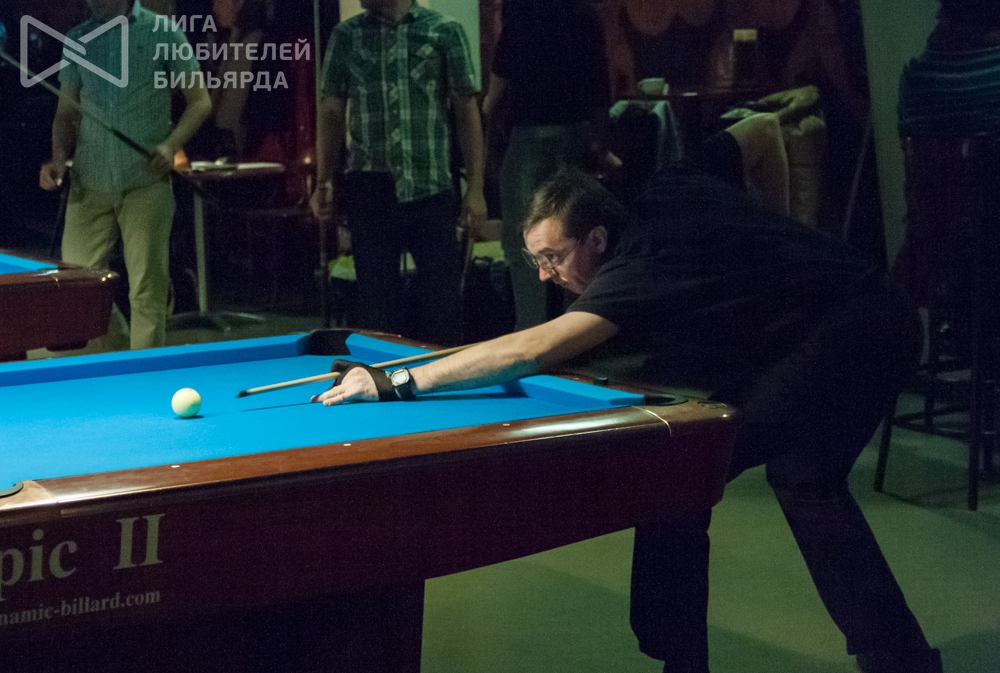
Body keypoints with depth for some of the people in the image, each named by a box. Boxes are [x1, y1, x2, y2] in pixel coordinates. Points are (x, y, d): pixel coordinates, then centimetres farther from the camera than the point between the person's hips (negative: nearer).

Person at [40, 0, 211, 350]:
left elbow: (200, 100, 3)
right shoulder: (77, 39, 13)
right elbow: (66, 113, 17)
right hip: (90, 185, 3)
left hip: (146, 185, -3)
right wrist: (59, 159, -1)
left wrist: (171, 145, -13)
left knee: (147, 290, -4)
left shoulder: (163, 32, 2)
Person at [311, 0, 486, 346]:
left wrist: (475, 188, -2)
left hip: (431, 188, -1)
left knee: (442, 302, 1)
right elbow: (332, 112, 11)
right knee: (377, 303, 5)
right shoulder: (346, 36, 8)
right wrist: (323, 182, 2)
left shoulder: (445, 32, 2)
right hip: (369, 187, 2)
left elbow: (466, 110, 2)